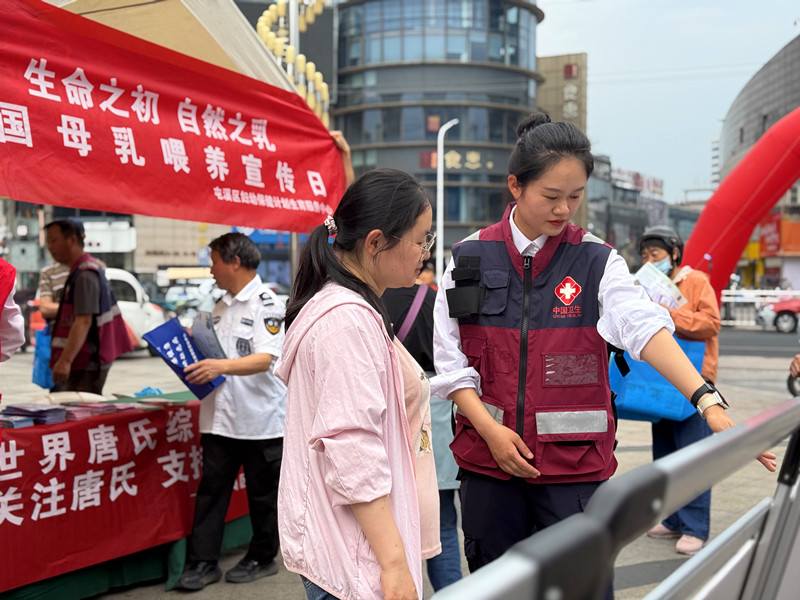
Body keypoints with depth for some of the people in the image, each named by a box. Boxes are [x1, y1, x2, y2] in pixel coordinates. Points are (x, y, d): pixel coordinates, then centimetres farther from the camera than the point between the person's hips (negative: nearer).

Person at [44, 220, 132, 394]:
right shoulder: (92, 268, 16)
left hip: (86, 364, -10)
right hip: (89, 361, 10)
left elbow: (83, 322, -26)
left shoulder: (84, 275, -17)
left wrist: (66, 360, -34)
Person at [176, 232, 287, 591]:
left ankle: (262, 558, 23)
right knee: (211, 491, 5)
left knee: (263, 494, 8)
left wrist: (222, 366, -35)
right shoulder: (221, 306, 14)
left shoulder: (267, 304, -11)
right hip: (220, 417, 7)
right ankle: (202, 563, 11)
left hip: (260, 419, -7)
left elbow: (264, 359, -22)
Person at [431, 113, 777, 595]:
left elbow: (646, 327, -18)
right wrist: (490, 430, -11)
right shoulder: (470, 259, 1)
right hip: (487, 459, 1)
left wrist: (708, 401, -32)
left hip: (574, 465, -1)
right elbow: (451, 363, 1)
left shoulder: (597, 262, -1)